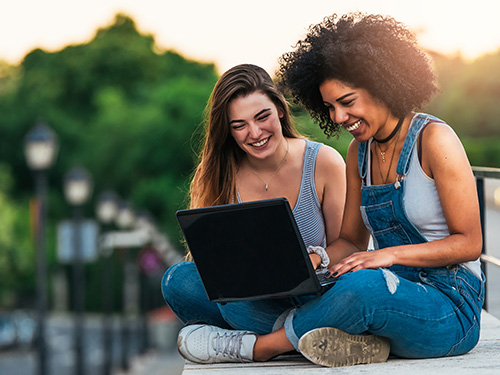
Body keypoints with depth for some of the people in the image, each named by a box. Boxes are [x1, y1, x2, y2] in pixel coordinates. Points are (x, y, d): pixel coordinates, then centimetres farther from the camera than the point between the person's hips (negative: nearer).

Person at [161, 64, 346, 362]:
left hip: (313, 297, -2)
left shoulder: (324, 162, -5)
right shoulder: (217, 175, -2)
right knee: (179, 280, -27)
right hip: (254, 301, 2)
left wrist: (314, 259, -23)